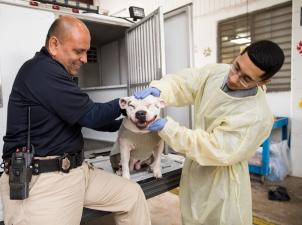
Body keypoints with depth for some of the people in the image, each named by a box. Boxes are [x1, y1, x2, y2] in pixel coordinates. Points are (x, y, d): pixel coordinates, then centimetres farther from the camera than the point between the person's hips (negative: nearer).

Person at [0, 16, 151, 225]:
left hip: (75, 169, 9)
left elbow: (83, 118, 17)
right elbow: (91, 115, -17)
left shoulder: (54, 74, 16)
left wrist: (124, 124, 12)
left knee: (133, 194, 9)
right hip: (40, 180, -9)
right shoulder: (40, 70, -17)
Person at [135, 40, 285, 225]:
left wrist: (167, 127, -31)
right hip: (196, 169, 6)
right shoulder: (217, 72, -11)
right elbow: (182, 83, -7)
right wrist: (159, 89, -30)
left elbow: (215, 150, -31)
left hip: (221, 180, -5)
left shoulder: (258, 116, -30)